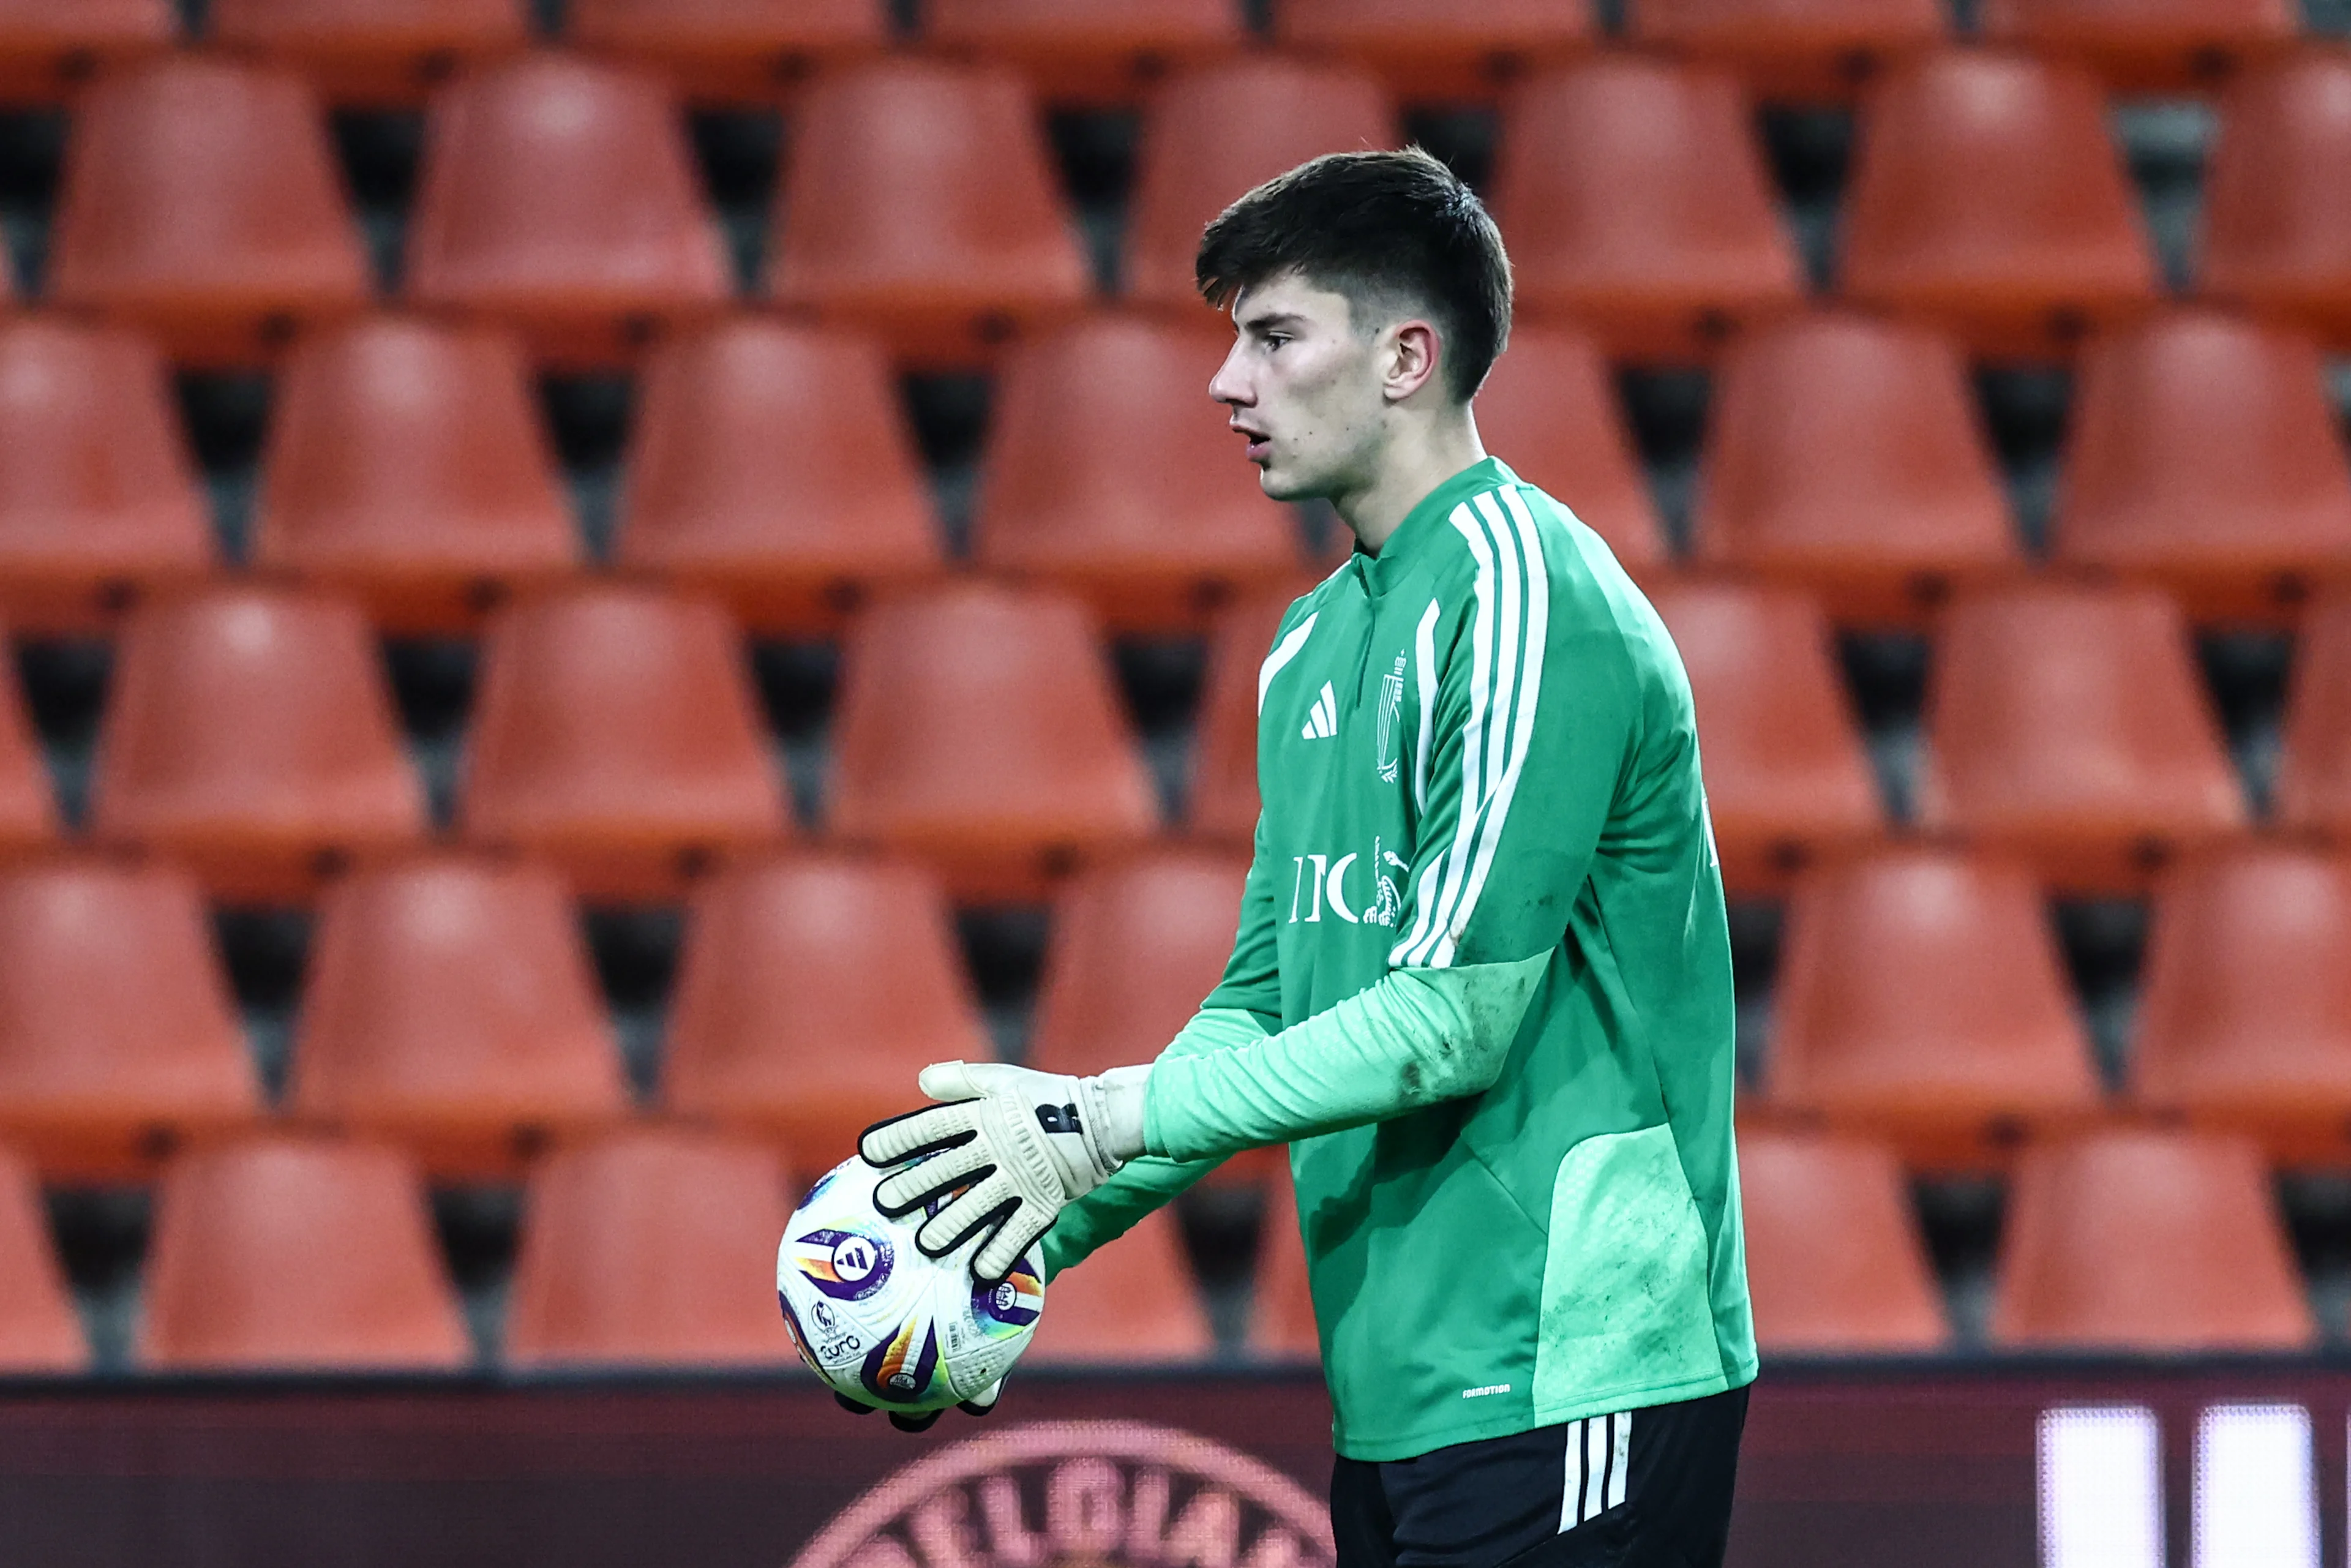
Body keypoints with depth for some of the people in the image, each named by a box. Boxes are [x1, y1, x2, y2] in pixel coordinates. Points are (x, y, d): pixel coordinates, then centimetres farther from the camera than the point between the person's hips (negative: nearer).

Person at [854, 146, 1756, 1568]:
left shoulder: (1521, 604, -13)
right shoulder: (1315, 646, 15)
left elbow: (1453, 1016, -18)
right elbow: (1264, 1009, 18)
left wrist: (1102, 1122, -14)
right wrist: (1041, 1234, 6)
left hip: (1572, 1386, -9)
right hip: (1396, 1395, 9)